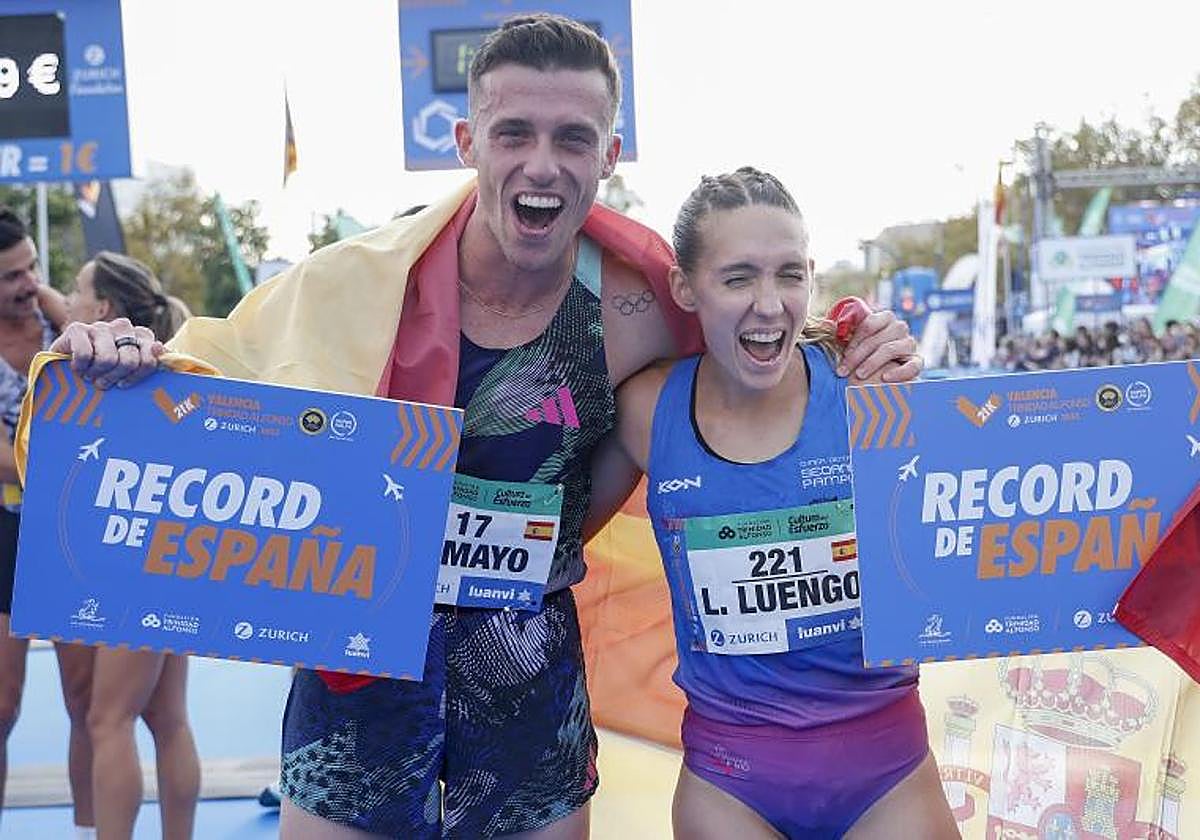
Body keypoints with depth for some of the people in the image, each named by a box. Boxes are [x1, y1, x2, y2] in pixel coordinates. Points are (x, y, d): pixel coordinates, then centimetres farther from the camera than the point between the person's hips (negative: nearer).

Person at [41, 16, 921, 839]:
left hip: (530, 675, 1)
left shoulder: (640, 309, -12)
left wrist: (865, 359, -13)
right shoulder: (355, 282, -13)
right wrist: (127, 362, -18)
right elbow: (213, 368, 1)